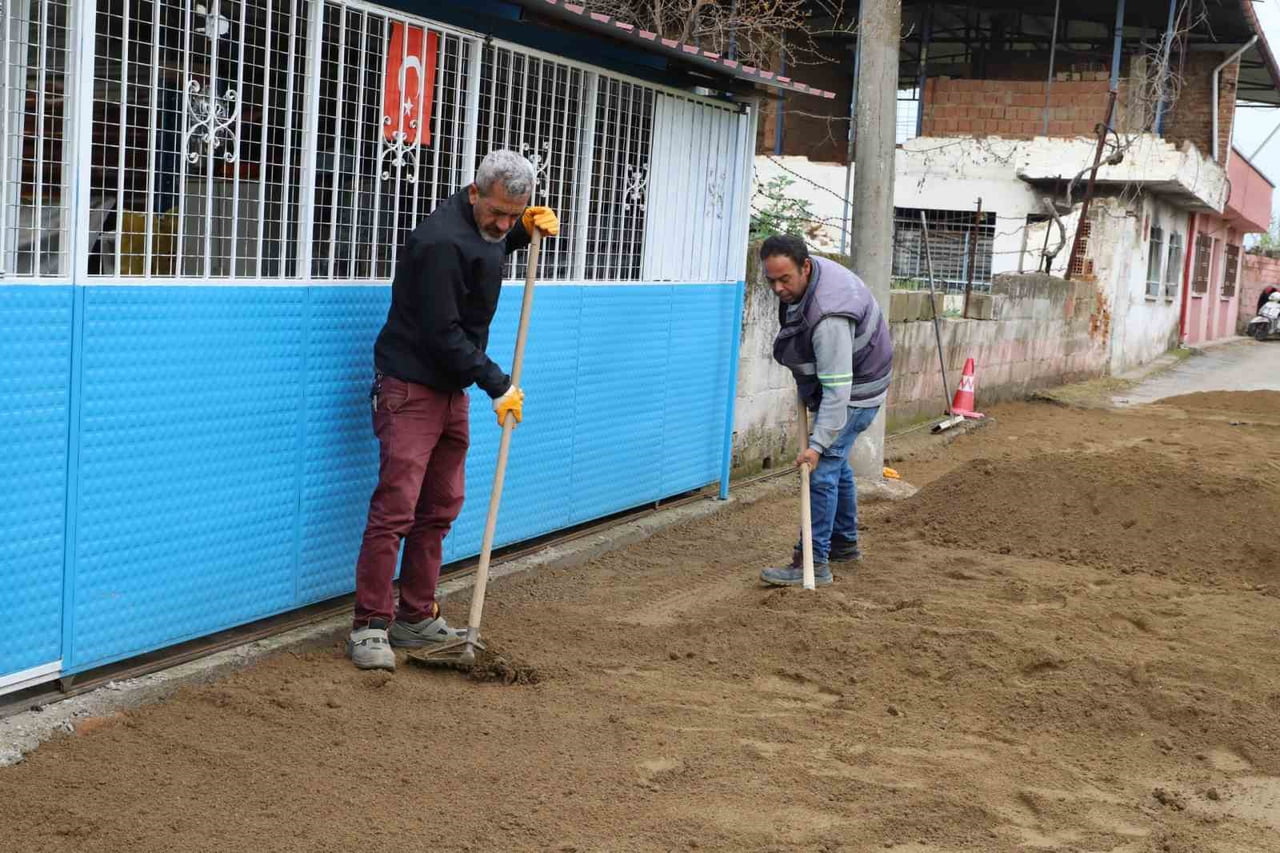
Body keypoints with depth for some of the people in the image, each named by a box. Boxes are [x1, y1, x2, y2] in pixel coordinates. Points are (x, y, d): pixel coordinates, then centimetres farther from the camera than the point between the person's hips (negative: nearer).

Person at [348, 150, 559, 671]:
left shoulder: (485, 228, 7)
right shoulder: (442, 241, -22)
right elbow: (442, 333, -23)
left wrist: (529, 226, 11)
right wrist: (497, 385, -17)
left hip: (451, 389, 9)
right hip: (411, 388, -9)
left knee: (439, 510, 10)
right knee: (395, 507, -12)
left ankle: (417, 618, 18)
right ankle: (370, 627, -7)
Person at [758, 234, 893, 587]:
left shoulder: (828, 317, -37)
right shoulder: (805, 277, -8)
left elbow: (837, 390, -38)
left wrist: (817, 444, -41)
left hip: (854, 390, -10)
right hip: (833, 379, 10)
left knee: (822, 468, -16)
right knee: (835, 461, 21)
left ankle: (814, 562, -14)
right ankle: (844, 543, 37)